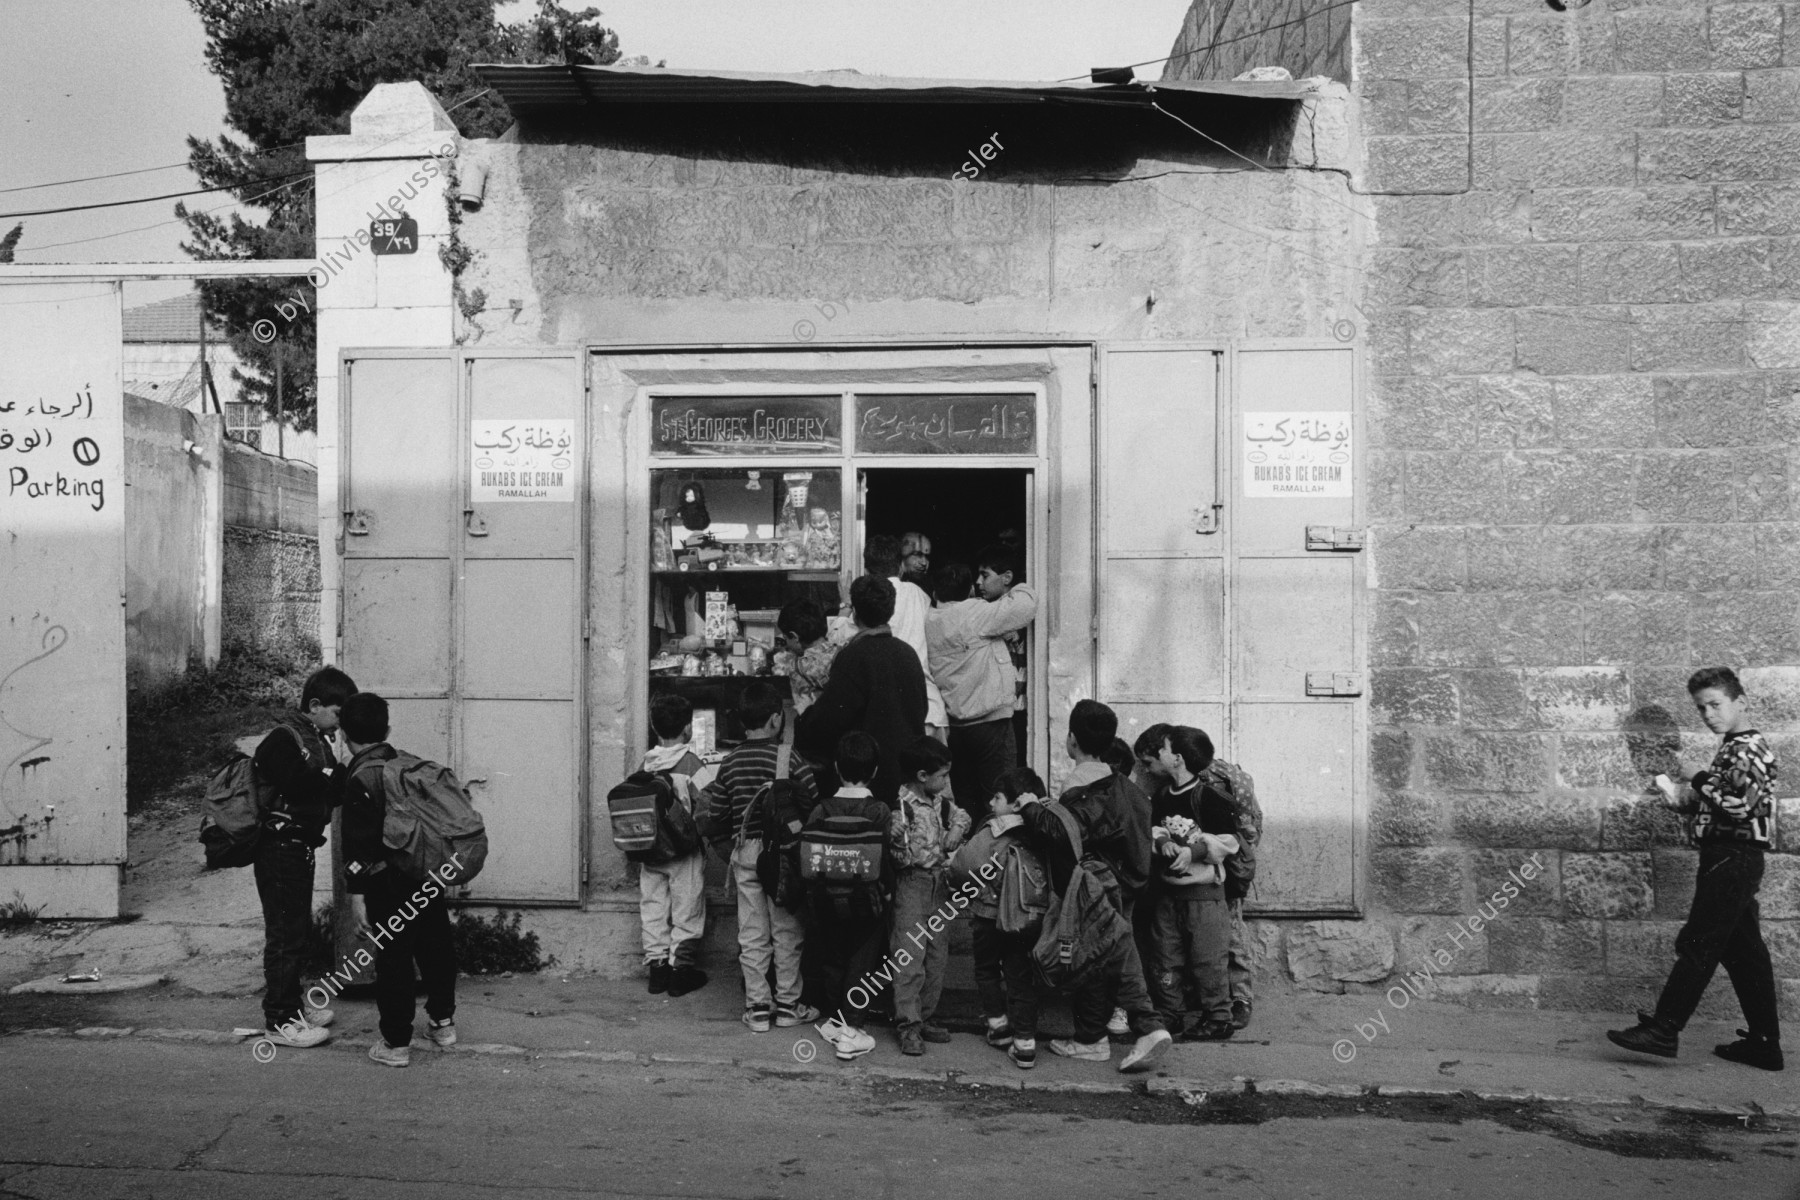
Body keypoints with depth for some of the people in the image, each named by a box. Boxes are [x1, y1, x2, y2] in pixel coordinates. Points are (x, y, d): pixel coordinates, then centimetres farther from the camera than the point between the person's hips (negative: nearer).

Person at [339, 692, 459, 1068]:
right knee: (436, 947, 18)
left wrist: (356, 894, -16)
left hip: (388, 885, -7)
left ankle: (396, 1043, 10)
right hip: (428, 876, 7)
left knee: (394, 960, 2)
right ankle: (443, 1020, 32)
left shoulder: (361, 778, -15)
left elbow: (359, 841, -18)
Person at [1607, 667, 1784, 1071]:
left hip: (1732, 859, -10)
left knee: (1698, 945, -8)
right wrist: (1683, 797, 4)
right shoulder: (1735, 750, 19)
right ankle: (1764, 1044, 15)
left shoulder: (1750, 749, -12)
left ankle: (1663, 1030, -6)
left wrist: (1693, 788, -13)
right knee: (1743, 951, 11)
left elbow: (1740, 804, -24)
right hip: (1734, 860, 10)